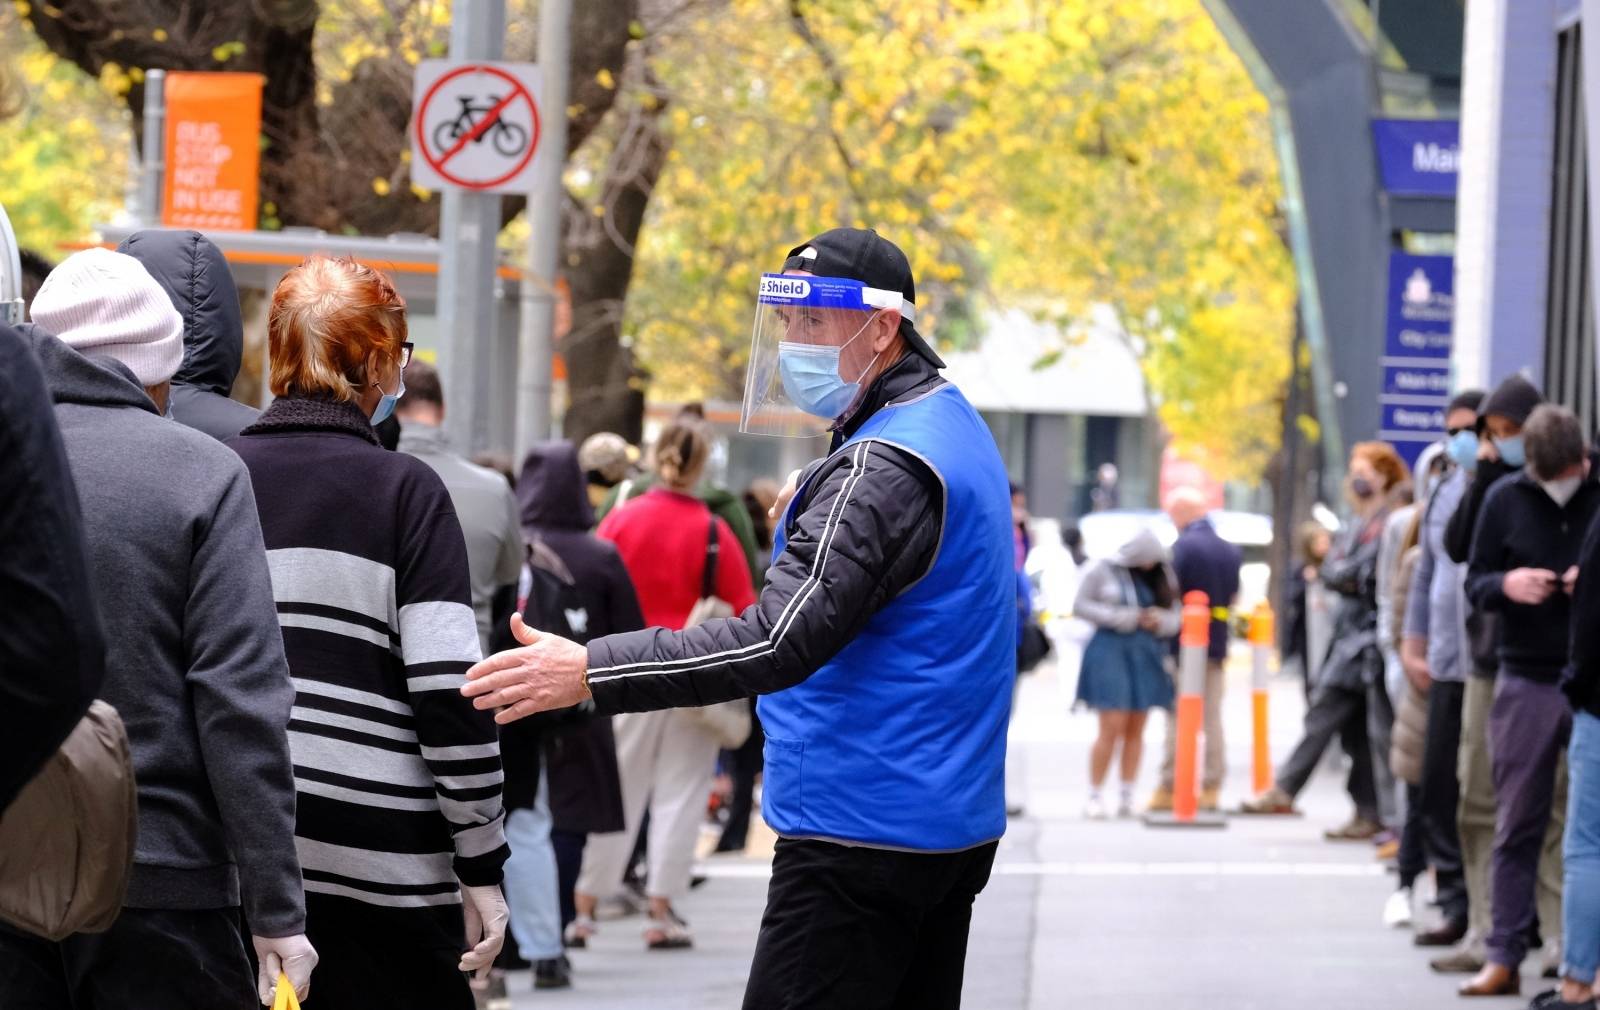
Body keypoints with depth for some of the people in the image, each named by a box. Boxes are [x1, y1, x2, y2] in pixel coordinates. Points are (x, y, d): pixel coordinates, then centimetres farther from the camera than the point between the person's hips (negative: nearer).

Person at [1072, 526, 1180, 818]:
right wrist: (1117, 618, -13)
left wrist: (1162, 621, -8)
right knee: (1112, 728, -10)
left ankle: (1127, 796, 11)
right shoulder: (1103, 570, -1)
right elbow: (1080, 605, -3)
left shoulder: (1161, 575, 10)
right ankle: (1094, 796, -2)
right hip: (1111, 649, -4)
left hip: (1147, 656, 4)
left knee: (1136, 730, 5)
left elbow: (1176, 613, 14)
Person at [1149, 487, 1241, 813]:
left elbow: (1172, 594, -15)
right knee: (1212, 718, 9)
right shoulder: (1231, 551, 9)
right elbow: (1233, 597, 14)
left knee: (1178, 721, -3)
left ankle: (1170, 788, -3)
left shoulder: (1184, 547, -12)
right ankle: (1211, 788, 9)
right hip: (1217, 645, 6)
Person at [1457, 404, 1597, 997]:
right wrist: (1507, 585, -14)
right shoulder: (1506, 501, 4)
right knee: (1517, 827, 4)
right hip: (1527, 682, 2)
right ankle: (1503, 955, 7)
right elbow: (1474, 582, 8)